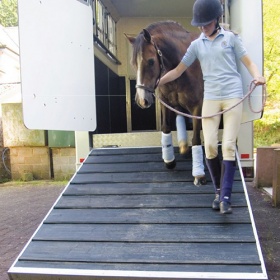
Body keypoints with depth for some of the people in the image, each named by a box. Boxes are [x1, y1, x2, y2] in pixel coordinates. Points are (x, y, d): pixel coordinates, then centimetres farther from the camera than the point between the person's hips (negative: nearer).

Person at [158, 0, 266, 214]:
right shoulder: (197, 45, 12)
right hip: (210, 98, 2)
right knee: (210, 146, -6)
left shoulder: (231, 37, 7)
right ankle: (218, 191, 12)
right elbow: (178, 71, 15)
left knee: (228, 146, -9)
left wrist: (258, 76, -18)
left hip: (233, 96, -2)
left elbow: (249, 62, 4)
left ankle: (226, 197, -6)